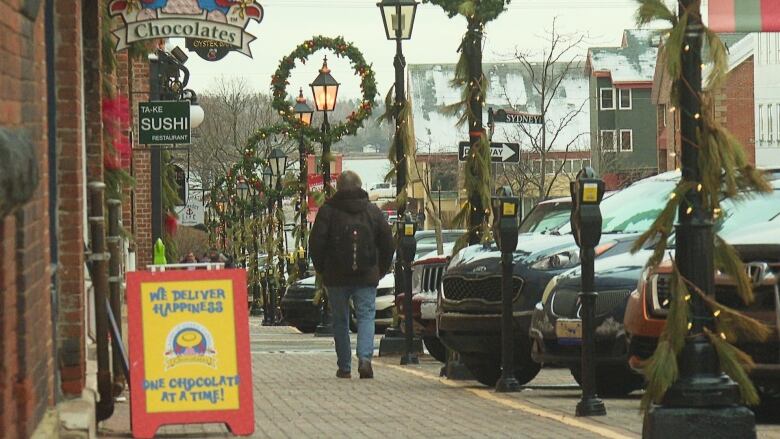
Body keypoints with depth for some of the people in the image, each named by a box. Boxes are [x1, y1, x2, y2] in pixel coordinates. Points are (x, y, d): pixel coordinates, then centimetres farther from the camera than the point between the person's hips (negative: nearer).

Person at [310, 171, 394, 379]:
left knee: (340, 321, 9)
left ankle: (344, 367, 9)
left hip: (336, 276, -1)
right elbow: (388, 244, 7)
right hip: (366, 276, 1)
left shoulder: (328, 211, -2)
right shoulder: (373, 211, 6)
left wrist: (322, 269, 8)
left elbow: (316, 243, -5)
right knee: (366, 316, 1)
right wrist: (381, 270, 16)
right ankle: (365, 358, -22)